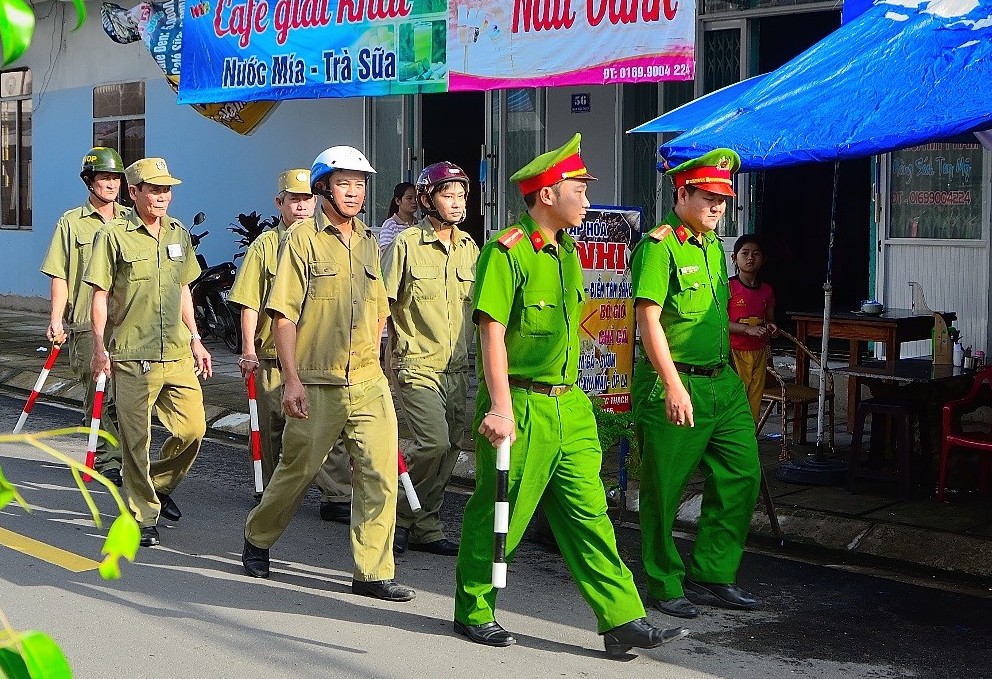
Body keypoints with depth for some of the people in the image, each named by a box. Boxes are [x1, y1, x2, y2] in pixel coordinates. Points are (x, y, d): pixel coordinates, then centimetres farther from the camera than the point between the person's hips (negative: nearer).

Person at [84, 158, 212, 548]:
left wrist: (195, 340, 18)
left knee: (193, 429, 2)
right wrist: (99, 345, -10)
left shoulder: (179, 234, 12)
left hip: (177, 354, 5)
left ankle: (160, 485, 28)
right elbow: (101, 294, -3)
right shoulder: (114, 236, -4)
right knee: (136, 440, 0)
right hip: (132, 356, -5)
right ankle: (143, 516, 11)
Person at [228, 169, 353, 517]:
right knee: (272, 427, 10)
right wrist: (248, 351, -6)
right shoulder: (265, 245, 3)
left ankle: (338, 495, -5)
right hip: (273, 354, -1)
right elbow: (250, 304, 1)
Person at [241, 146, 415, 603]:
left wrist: (369, 360, 15)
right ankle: (257, 538, 34)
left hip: (368, 383, 5)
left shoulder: (368, 244, 13)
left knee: (380, 474, -4)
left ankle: (373, 572, 3)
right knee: (297, 470, 8)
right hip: (316, 384, -5)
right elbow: (284, 314, -8)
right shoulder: (304, 239, -4)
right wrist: (292, 380, -13)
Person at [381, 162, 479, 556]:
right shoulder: (406, 244, -7)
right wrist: (396, 352, -9)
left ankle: (425, 527, 19)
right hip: (416, 365, -6)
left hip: (456, 368, 6)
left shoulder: (469, 247, 10)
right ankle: (400, 515, 5)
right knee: (434, 442, -16)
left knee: (451, 446, 7)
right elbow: (382, 304, -5)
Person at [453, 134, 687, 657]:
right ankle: (473, 612, 22)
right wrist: (501, 408, -23)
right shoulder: (506, 251, -12)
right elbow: (492, 332, -17)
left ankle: (622, 621, 6)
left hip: (569, 406, 8)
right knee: (497, 515, 5)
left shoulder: (567, 252, 14)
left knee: (588, 515, 5)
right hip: (520, 406, -7)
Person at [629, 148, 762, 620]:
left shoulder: (713, 245, 15)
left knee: (742, 475, 7)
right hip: (674, 385, -8)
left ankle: (711, 575, 18)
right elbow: (649, 319, -18)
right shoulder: (659, 245, -11)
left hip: (722, 382, 8)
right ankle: (664, 586, 14)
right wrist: (673, 384, -24)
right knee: (664, 489, 1)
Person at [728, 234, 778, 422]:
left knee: (755, 403, 5)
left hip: (759, 353, 5)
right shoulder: (729, 287, -5)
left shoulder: (767, 290, 12)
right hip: (735, 352, -5)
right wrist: (748, 329, -22)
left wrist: (770, 328, -2)